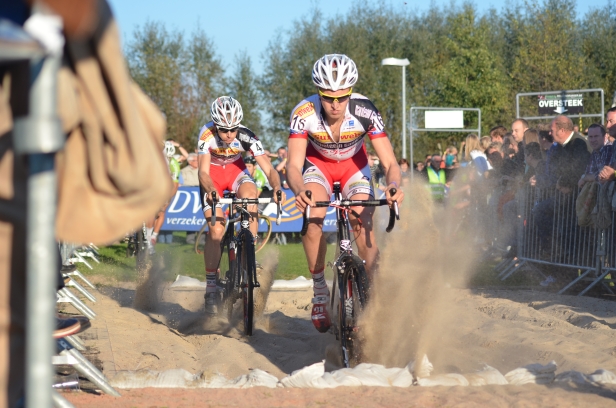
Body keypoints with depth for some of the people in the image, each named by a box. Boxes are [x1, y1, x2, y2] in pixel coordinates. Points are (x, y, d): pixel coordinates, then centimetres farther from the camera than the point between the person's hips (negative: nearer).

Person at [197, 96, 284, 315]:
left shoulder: (246, 137, -28)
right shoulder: (207, 134, -30)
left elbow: (268, 168, -32)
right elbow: (203, 171, -32)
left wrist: (277, 187, -53)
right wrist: (211, 191, -53)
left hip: (236, 170, 1)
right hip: (213, 174, -1)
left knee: (250, 195, -34)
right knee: (216, 231, -15)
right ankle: (210, 289, -6)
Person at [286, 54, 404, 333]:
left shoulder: (365, 111, -31)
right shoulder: (304, 113, -32)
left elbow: (389, 163, -29)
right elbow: (293, 165, -34)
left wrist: (394, 184, -52)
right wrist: (299, 191, -57)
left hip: (354, 166, 1)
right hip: (318, 163, -1)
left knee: (364, 224, -20)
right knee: (313, 218, -27)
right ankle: (320, 293, -12)